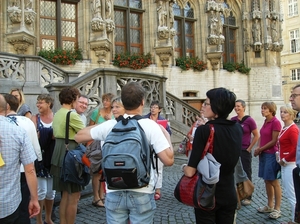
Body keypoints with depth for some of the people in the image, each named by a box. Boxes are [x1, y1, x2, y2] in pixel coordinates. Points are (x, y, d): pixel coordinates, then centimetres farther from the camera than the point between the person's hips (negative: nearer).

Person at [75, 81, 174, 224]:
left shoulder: (109, 125, -3)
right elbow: (169, 160, -14)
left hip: (114, 193, 3)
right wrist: (167, 135, 2)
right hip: (142, 194, -2)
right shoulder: (150, 125, -11)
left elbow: (78, 137, 10)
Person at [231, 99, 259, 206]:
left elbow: (256, 136, -6)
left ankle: (248, 197, 18)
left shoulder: (249, 120, -9)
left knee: (246, 174, 6)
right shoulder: (233, 120, 4)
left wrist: (249, 148, -7)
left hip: (245, 151, -5)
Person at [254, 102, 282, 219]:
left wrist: (260, 149, -9)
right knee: (267, 181, 14)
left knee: (274, 182, 0)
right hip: (264, 154, 8)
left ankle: (277, 209, 11)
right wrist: (258, 147, -1)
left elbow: (274, 141, -15)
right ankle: (270, 206, 25)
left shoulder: (275, 122, -14)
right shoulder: (266, 121, 11)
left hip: (272, 154, -8)